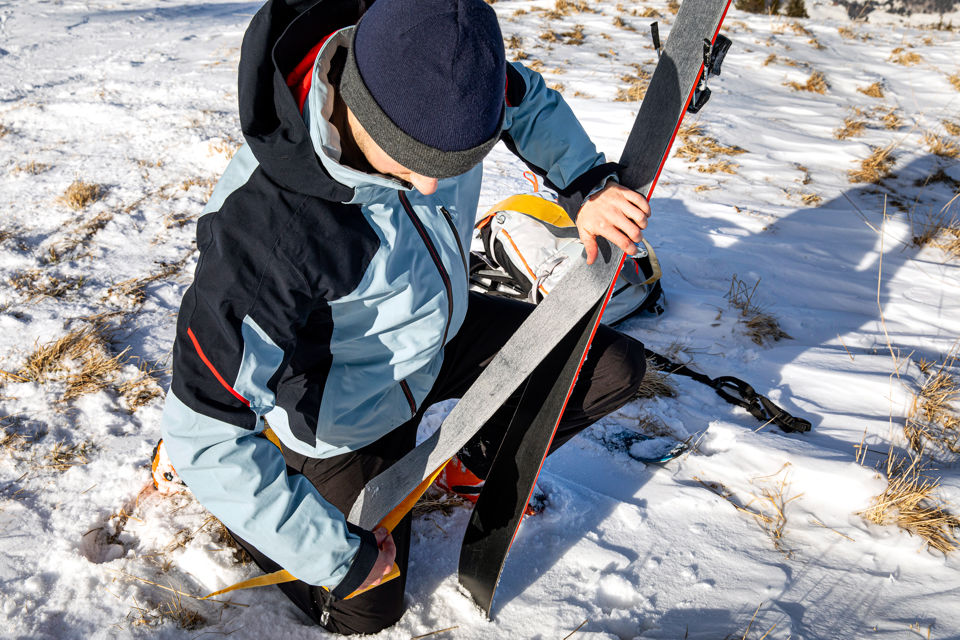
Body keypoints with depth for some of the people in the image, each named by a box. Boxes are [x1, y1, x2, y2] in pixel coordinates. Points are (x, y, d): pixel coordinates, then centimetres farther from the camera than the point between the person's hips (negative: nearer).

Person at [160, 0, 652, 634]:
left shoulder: (439, 76, -24)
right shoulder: (261, 226, -42)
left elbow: (531, 100, 3)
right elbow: (206, 436, -35)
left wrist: (587, 184, -12)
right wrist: (338, 557, -27)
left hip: (444, 332, 6)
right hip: (355, 410, -5)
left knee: (618, 367, 6)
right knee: (365, 612, 11)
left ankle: (477, 464, 27)